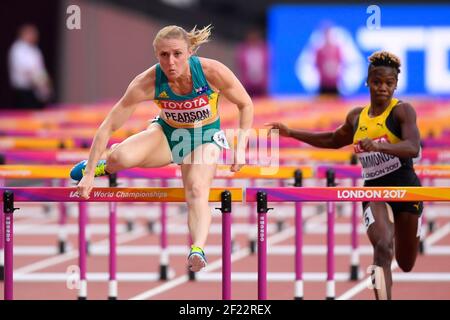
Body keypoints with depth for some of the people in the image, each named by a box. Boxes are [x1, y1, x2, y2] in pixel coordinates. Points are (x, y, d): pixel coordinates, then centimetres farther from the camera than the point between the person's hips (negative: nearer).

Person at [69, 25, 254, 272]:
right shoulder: (148, 82, -27)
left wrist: (240, 147, -18)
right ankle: (105, 164, 11)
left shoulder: (213, 72, -28)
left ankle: (198, 250, -45)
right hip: (167, 132, 1)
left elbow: (246, 105, -9)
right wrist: (89, 174, -24)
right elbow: (108, 127, -22)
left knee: (197, 190, -30)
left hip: (204, 138, -1)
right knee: (121, 157, -26)